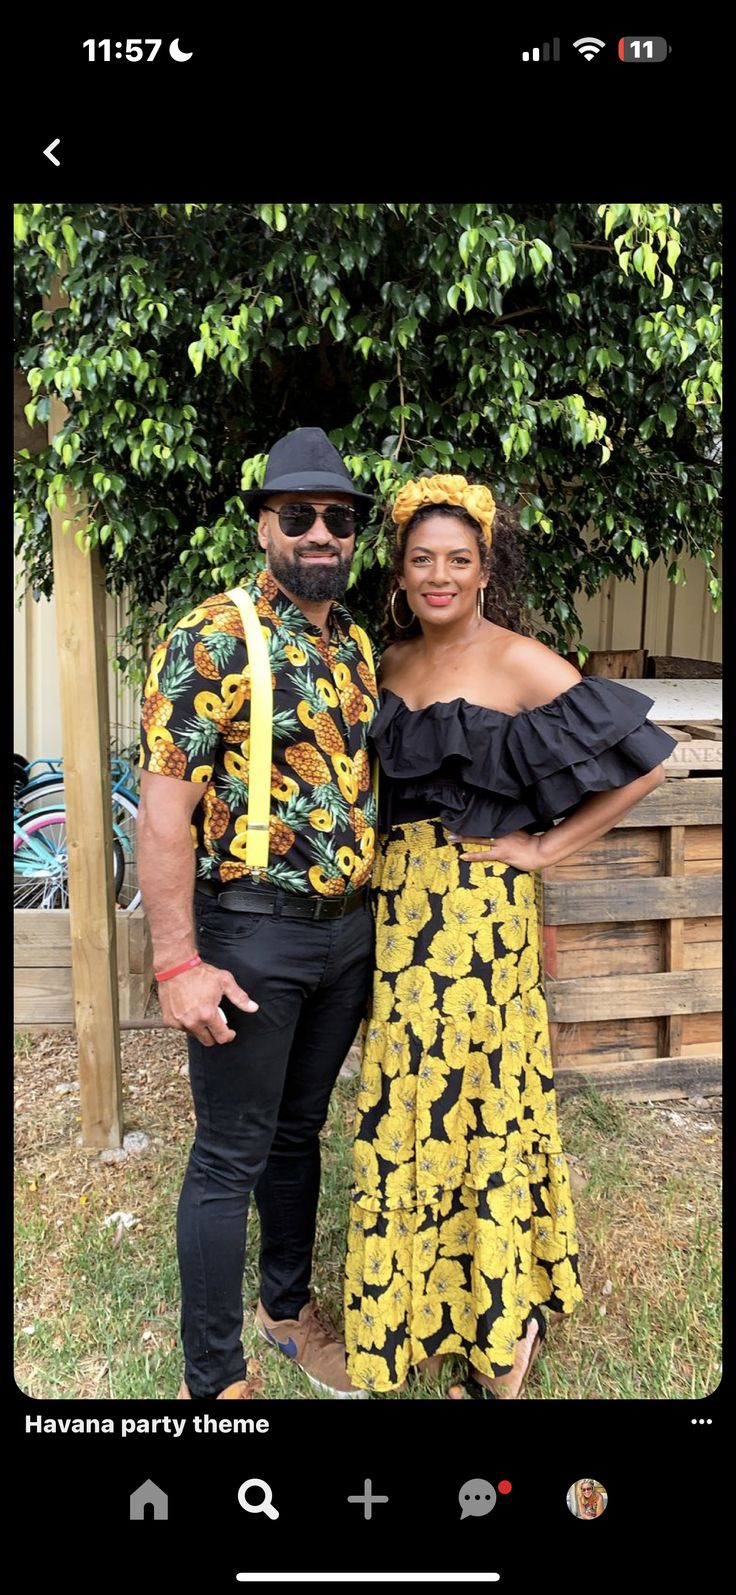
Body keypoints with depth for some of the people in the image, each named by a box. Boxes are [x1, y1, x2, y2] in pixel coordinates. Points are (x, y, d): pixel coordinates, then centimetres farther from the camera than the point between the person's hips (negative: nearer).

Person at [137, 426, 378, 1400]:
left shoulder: (355, 646, 9)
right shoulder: (213, 640, -13)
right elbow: (164, 805, -16)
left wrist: (372, 916, 14)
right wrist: (178, 963, -19)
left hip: (349, 931, 6)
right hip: (250, 936, -6)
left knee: (300, 1130, 21)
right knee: (231, 1156, 6)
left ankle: (289, 1305, 42)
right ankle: (213, 1380, 24)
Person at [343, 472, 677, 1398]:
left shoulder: (521, 665, -9)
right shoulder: (389, 664, 9)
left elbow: (644, 763, -11)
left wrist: (546, 847, -10)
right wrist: (384, 864, 7)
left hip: (481, 909, -5)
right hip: (396, 905, 6)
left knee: (477, 1091, 2)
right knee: (406, 1098, 13)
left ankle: (507, 1319, 25)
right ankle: (419, 1305, 34)